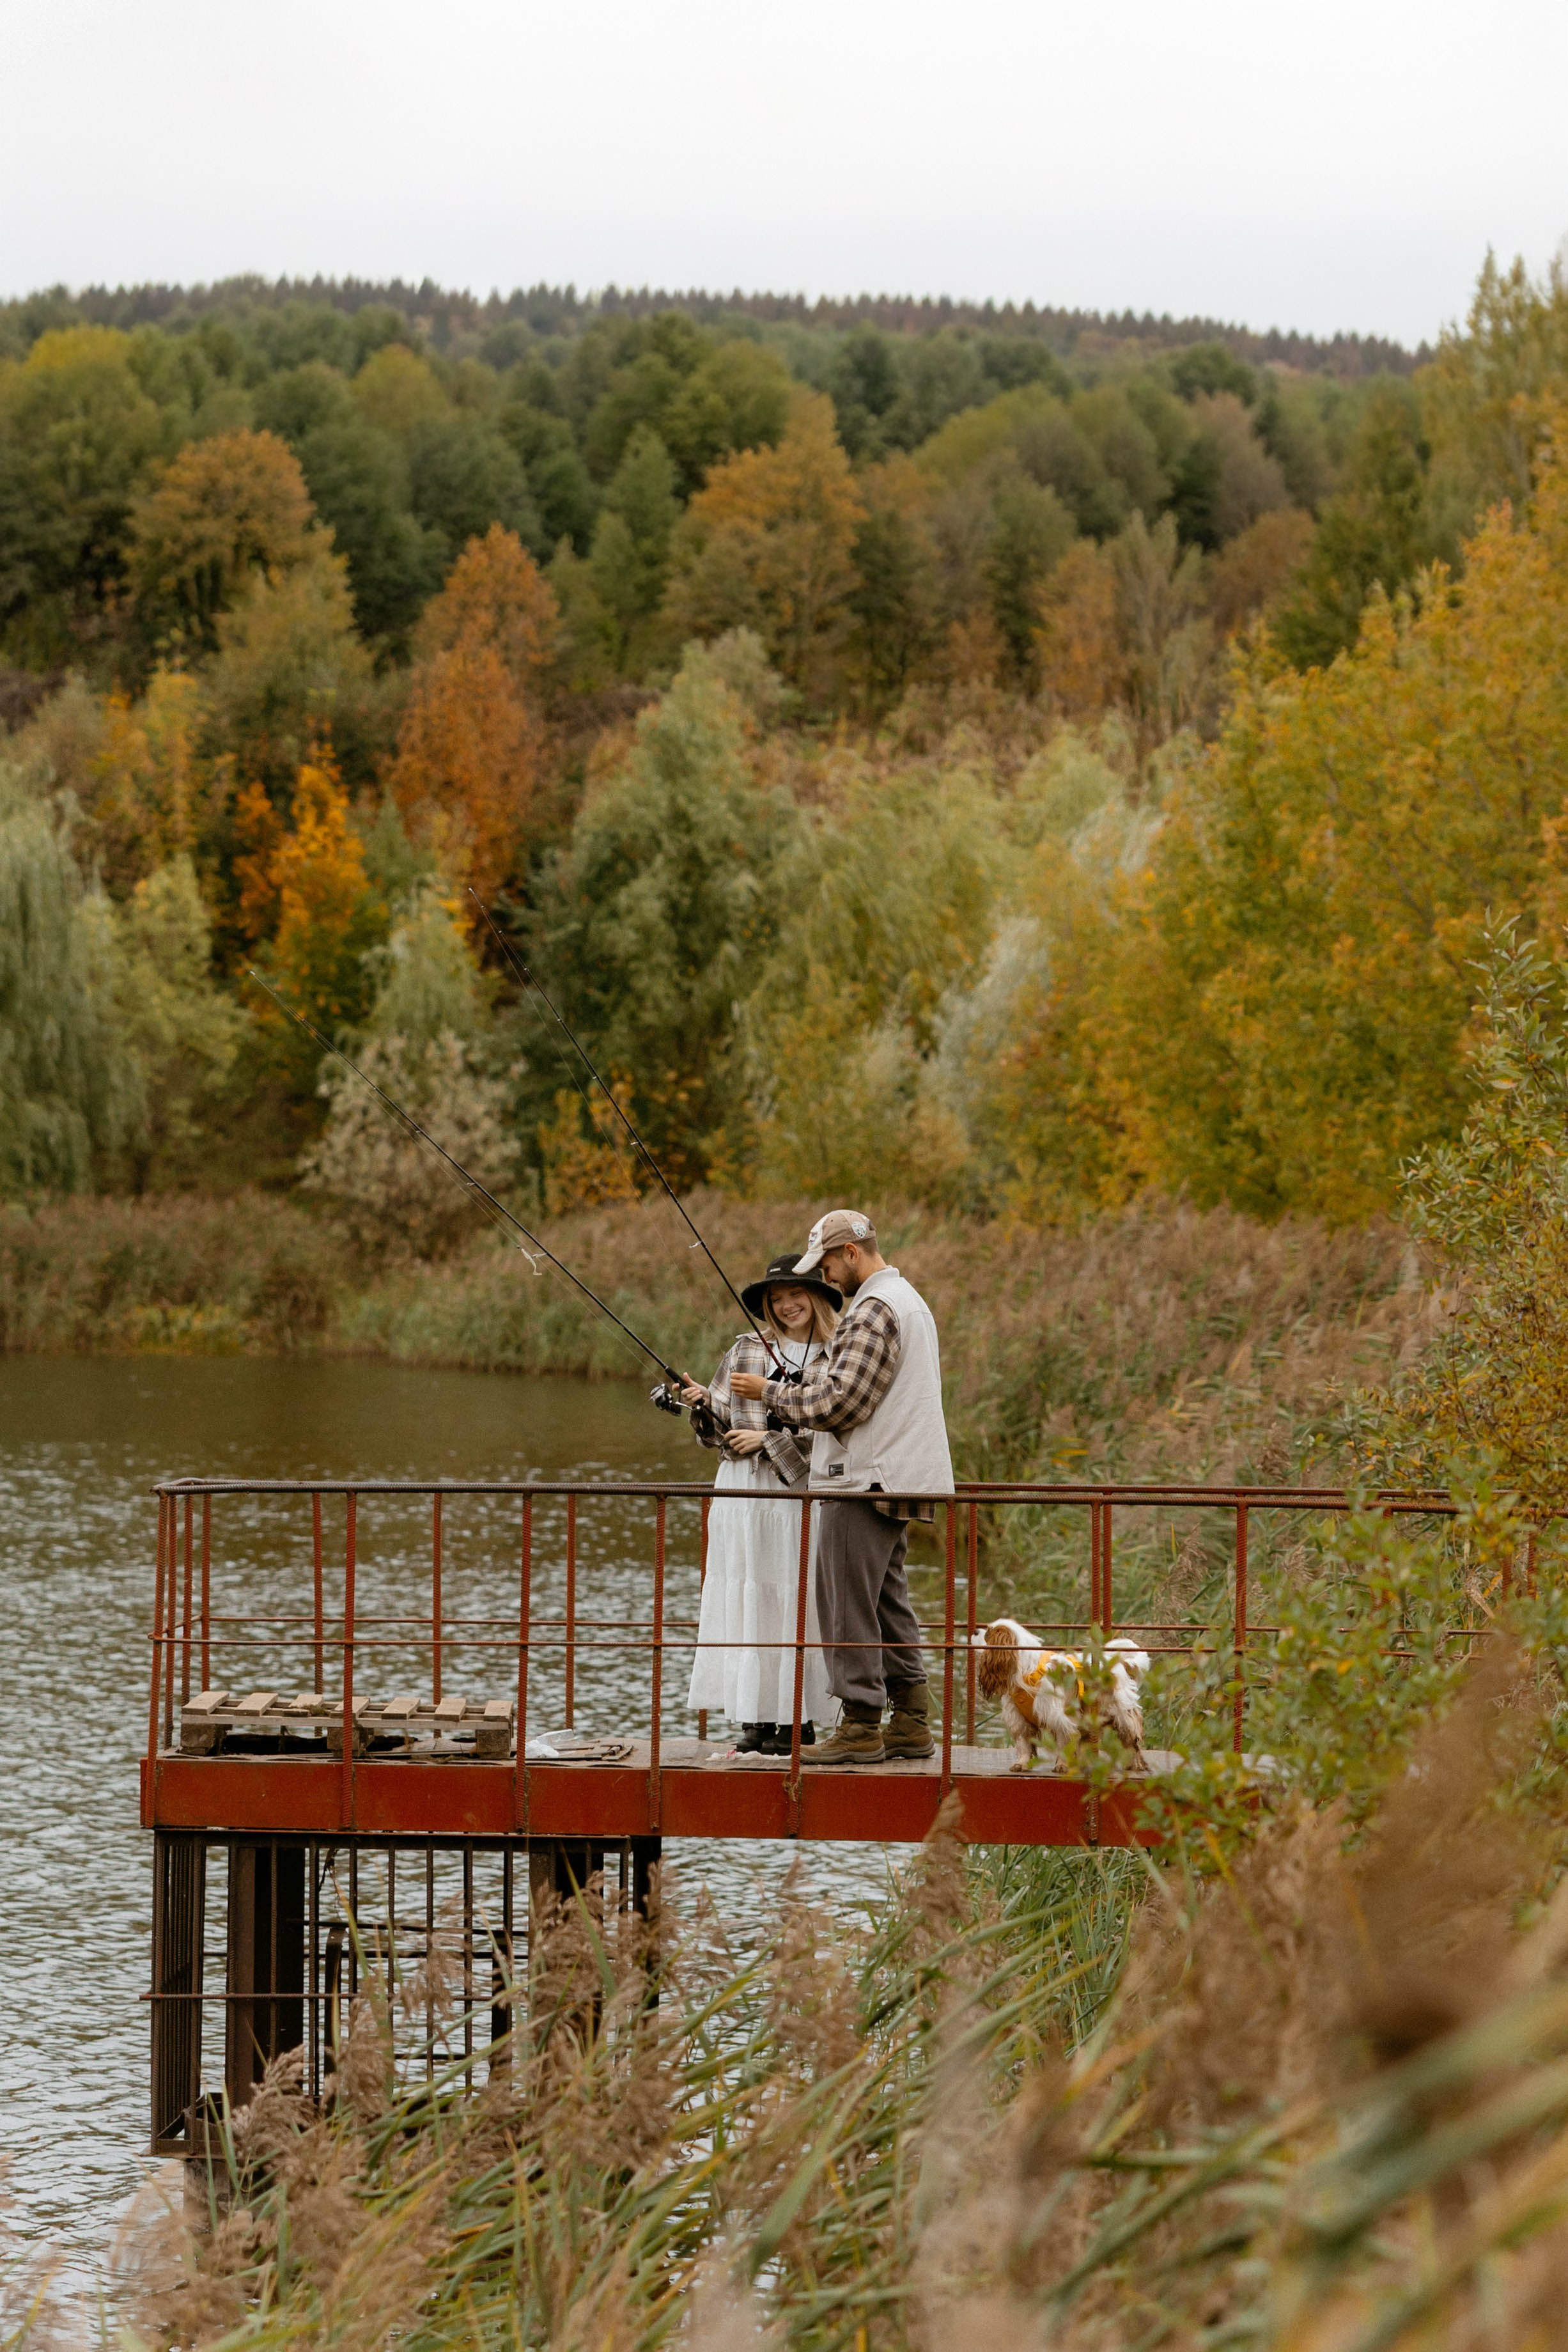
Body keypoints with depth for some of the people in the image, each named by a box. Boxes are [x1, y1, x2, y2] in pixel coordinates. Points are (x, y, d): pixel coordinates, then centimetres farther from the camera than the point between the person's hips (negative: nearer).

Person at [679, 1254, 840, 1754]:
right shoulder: (747, 1351, 12)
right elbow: (720, 1432, 14)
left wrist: (770, 1439, -9)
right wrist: (705, 1407, -6)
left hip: (800, 1491, -3)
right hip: (742, 1492, 3)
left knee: (795, 1600, -5)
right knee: (744, 1599, -1)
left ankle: (798, 1718, 1)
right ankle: (755, 1717, 2)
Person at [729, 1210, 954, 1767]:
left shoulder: (873, 1312, -15)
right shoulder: (910, 1301, 19)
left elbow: (837, 1403, -19)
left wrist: (770, 1393, -7)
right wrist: (805, 1384, 18)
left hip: (865, 1482, -11)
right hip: (896, 1481, 11)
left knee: (848, 1606, -7)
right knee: (888, 1603, 13)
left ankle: (860, 1727, -6)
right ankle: (911, 1723, 14)